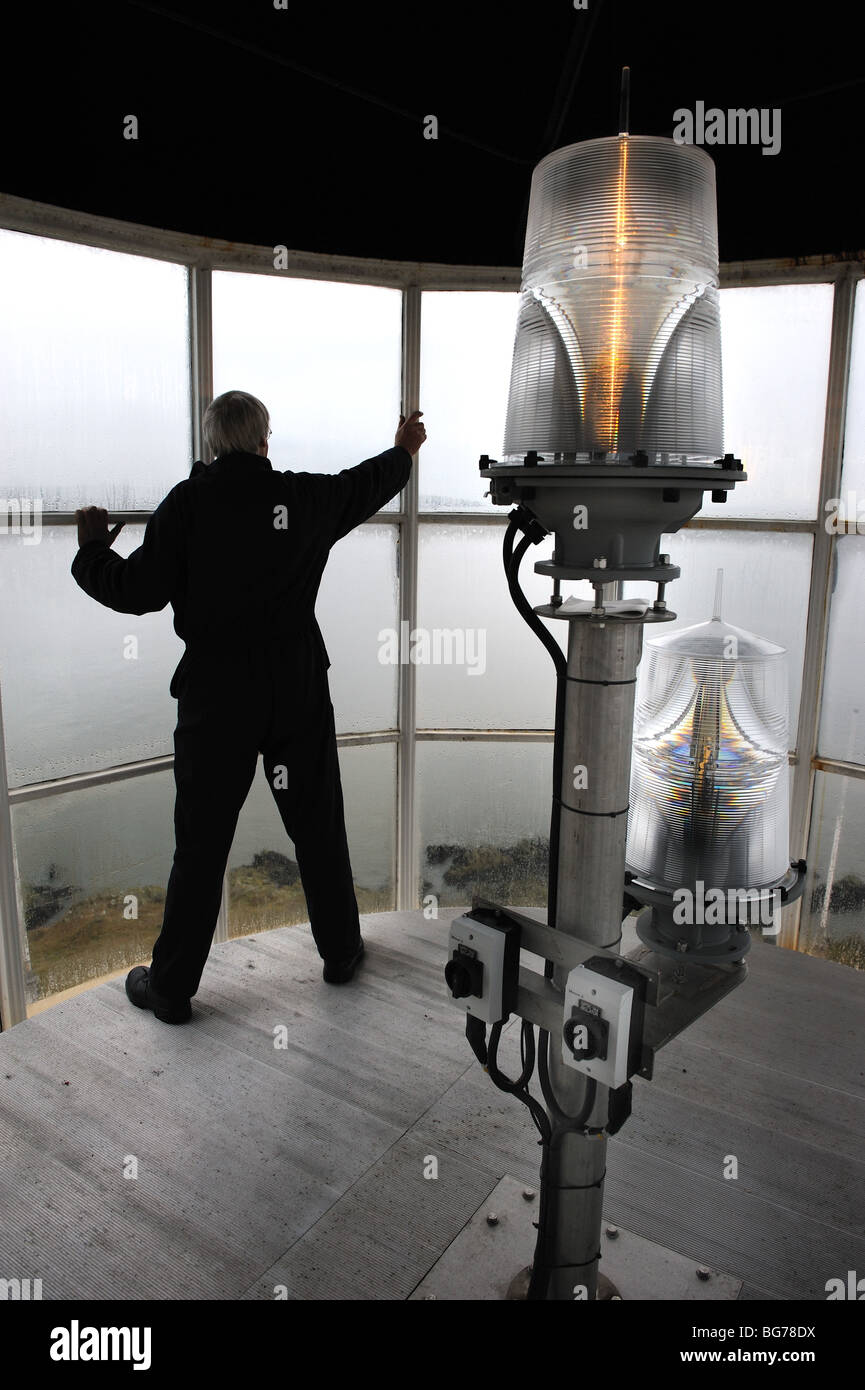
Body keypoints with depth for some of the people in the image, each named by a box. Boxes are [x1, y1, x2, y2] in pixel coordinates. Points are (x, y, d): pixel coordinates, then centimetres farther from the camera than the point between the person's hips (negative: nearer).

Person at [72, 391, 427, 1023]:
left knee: (200, 846, 7)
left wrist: (92, 550, 11)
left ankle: (171, 987, 19)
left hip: (215, 698, -2)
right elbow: (365, 484, 19)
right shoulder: (306, 496, 0)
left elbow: (137, 592, -9)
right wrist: (404, 450, 39)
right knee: (319, 828, 16)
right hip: (299, 692, 2)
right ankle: (341, 952, 31)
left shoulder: (188, 503, -8)